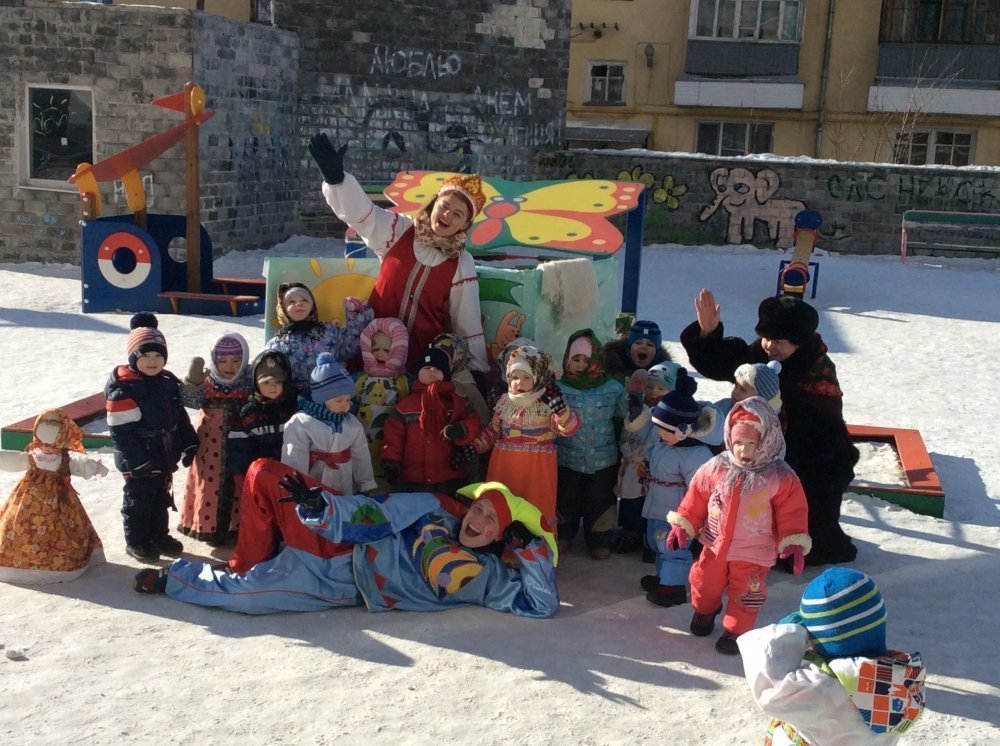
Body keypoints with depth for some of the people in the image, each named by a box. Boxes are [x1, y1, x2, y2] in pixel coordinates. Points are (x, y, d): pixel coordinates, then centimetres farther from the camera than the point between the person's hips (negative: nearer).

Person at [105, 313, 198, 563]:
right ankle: (136, 541, 22)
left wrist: (189, 445, 8)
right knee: (138, 501, 6)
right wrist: (139, 461, -22)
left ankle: (160, 535, 36)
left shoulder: (169, 382, 4)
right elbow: (121, 431, -21)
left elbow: (180, 417, 13)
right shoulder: (123, 388, -19)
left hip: (165, 457, 7)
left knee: (161, 498, 20)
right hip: (139, 462, -7)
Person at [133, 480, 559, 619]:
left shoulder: (488, 577, -4)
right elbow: (369, 516, -8)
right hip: (343, 564, -2)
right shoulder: (434, 512, -8)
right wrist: (318, 507, -21)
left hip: (348, 592, 2)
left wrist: (531, 548, -19)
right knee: (244, 589, -6)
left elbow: (542, 605, -10)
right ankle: (171, 578, 24)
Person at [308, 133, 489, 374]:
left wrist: (479, 369, 1)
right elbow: (360, 211, -12)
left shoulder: (462, 265, -3)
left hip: (425, 355, -1)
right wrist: (336, 178, -31)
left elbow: (468, 321, 1)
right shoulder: (398, 231, 0)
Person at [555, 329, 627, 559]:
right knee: (565, 500, 17)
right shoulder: (559, 389, -9)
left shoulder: (613, 389, -5)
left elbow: (624, 420, 7)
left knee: (599, 502, 13)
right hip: (567, 459, 0)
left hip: (603, 460, 0)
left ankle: (599, 541, 33)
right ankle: (562, 536, 40)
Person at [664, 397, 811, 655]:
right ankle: (705, 610, 51)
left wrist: (793, 544, -19)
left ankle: (736, 631, 33)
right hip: (715, 546, 3)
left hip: (753, 554, -3)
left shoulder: (781, 478, -17)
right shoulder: (716, 468, -10)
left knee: (745, 594, 10)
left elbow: (792, 513, -12)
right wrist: (682, 524, -2)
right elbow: (696, 498, 0)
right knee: (705, 583, 21)